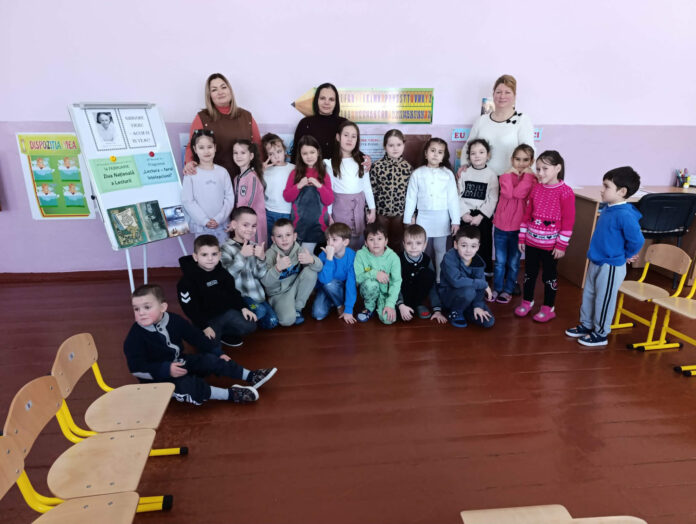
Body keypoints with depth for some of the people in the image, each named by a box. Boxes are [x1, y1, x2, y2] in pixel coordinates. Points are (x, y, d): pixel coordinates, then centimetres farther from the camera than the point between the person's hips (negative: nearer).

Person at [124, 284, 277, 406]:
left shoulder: (174, 320, -7)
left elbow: (196, 337, 4)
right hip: (157, 377, -6)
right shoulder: (135, 337, -21)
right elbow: (137, 368, -22)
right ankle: (230, 394, -34)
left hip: (179, 363, 6)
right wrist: (166, 370, -32)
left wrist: (217, 353, 5)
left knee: (211, 360, -11)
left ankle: (251, 377, -9)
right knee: (185, 385, -33)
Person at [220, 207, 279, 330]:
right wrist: (241, 255, -28)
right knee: (260, 310, -28)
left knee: (272, 322, -4)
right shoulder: (226, 249, -7)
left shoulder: (254, 247, 8)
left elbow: (260, 275, 0)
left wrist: (262, 258, -16)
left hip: (255, 294, 6)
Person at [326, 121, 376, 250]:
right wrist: (328, 214, -7)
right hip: (340, 205, -3)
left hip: (358, 205, 3)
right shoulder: (331, 162, -4)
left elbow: (367, 186, 9)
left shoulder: (362, 160, 6)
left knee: (358, 241, 9)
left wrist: (372, 208, 7)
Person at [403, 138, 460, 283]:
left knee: (440, 249, 5)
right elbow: (411, 198, 3)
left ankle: (440, 279, 16)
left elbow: (453, 198, 1)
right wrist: (408, 219, 2)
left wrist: (455, 220, -2)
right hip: (424, 217, 0)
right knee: (424, 250, 7)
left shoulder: (448, 174, 1)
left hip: (442, 218, 0)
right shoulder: (417, 174, 1)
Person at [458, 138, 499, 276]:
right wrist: (464, 213, -12)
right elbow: (459, 196, -1)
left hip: (483, 217, -2)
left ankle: (486, 272, 20)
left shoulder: (491, 175, -3)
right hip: (466, 216, 2)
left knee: (484, 244, 6)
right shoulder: (464, 173, 4)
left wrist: (480, 216, -14)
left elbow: (492, 200, -8)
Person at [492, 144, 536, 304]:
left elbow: (520, 193, -22)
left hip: (519, 227, -1)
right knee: (500, 262, 10)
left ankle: (508, 290, 25)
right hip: (501, 225, 1)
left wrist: (527, 174, -14)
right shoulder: (505, 176, 3)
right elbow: (508, 193, -18)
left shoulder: (532, 179, -2)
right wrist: (511, 173, -9)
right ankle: (496, 289, 24)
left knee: (513, 263, 11)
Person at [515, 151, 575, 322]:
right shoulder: (536, 189, 5)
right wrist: (522, 237, 8)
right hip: (531, 241, 5)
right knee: (529, 273, 15)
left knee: (549, 276, 9)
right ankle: (527, 302, 32)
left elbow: (568, 220, -12)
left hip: (550, 244, -5)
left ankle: (548, 309, 22)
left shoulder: (565, 192, -12)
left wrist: (562, 245, -13)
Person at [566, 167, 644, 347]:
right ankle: (586, 325, 37)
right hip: (596, 263, 8)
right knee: (588, 295, 20)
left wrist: (626, 256, -6)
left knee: (604, 300, 7)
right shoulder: (608, 209, 1)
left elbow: (637, 240, -23)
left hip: (611, 267, -8)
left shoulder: (624, 215, -25)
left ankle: (600, 334, 24)